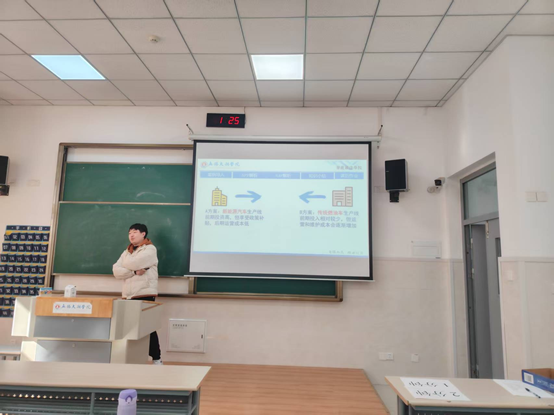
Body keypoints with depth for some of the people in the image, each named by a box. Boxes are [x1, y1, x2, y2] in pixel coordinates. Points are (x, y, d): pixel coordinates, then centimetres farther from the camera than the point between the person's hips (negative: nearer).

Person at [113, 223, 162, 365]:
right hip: (128, 295, 6)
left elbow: (133, 263, -15)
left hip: (145, 294, -6)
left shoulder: (150, 249, -1)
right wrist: (134, 271, -11)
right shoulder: (127, 252, 18)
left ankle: (156, 359, 6)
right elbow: (116, 271, 4)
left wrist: (126, 266, 7)